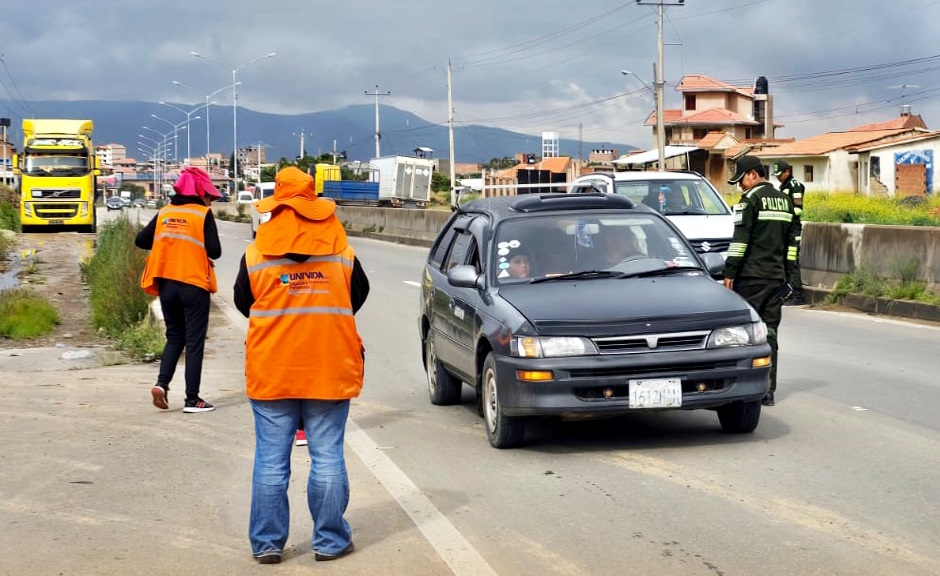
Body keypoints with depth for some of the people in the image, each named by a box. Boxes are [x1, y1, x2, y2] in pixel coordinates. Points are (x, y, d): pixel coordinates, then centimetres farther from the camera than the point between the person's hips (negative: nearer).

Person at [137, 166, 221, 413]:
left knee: (174, 337, 18)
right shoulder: (203, 214, -7)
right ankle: (192, 399, 3)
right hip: (194, 285, -4)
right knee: (194, 342, 3)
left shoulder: (164, 212, 6)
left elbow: (141, 240, 5)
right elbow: (215, 251, -13)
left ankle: (161, 383, -1)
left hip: (167, 284, 4)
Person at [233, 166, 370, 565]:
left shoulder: (255, 254, -3)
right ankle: (330, 540, 12)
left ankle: (267, 543, 11)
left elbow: (243, 302, 9)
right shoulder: (342, 252, 0)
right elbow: (359, 295, 14)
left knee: (270, 461, 6)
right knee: (327, 458, 6)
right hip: (329, 370, 0)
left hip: (271, 371, 0)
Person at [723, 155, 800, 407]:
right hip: (775, 276, 7)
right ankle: (767, 390, 7)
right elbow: (792, 238, 20)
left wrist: (730, 271, -10)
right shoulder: (784, 200, 17)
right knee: (769, 331, 7)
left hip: (751, 275, -7)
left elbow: (740, 238, -13)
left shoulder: (751, 199, -8)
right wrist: (786, 269, 22)